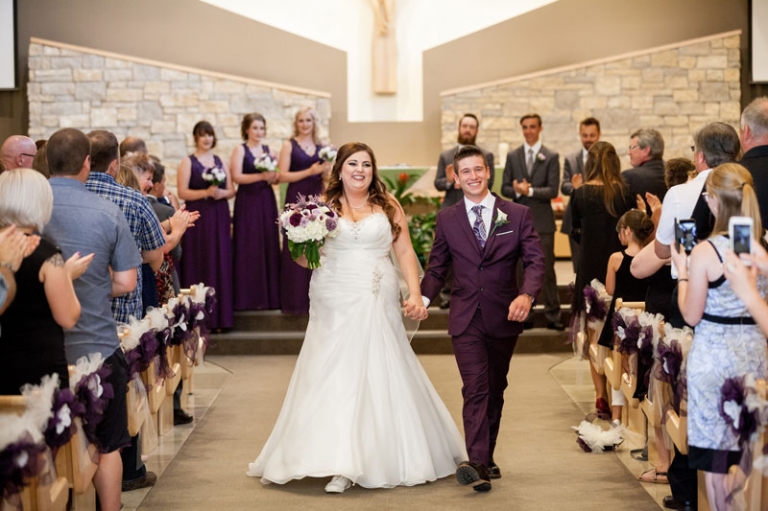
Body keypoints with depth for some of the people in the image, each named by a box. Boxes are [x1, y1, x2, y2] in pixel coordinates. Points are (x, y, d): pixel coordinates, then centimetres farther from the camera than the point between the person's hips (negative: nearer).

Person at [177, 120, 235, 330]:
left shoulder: (220, 162, 14)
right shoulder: (188, 162, 2)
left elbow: (231, 190, 13)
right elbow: (182, 192, -8)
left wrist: (222, 193, -9)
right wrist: (206, 192, -18)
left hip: (220, 218, 4)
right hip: (198, 219, -4)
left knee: (221, 264, 1)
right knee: (199, 266, -5)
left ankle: (220, 316, 6)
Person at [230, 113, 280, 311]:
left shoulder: (268, 150, 12)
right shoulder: (240, 150, 0)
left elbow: (277, 177, 13)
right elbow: (236, 176, -11)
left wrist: (273, 177, -10)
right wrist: (261, 176, -21)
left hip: (267, 202, 4)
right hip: (247, 203, -4)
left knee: (269, 246, 2)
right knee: (248, 249, -5)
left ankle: (268, 295, 8)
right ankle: (248, 297, -1)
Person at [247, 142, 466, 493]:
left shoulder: (388, 207, 7)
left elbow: (405, 252, 6)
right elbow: (305, 257, 8)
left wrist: (415, 294, -5)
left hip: (378, 304, 0)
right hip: (336, 305, 0)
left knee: (383, 377, 1)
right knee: (336, 378, -2)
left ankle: (395, 458, 10)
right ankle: (341, 467, 2)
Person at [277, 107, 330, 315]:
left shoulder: (321, 147, 12)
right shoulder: (289, 145, 1)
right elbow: (283, 175, -8)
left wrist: (326, 169, -3)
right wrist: (310, 172, -15)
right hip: (297, 200, -4)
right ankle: (296, 300, 0)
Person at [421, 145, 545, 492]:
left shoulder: (517, 215, 1)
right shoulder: (446, 220, 4)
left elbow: (534, 260, -6)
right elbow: (436, 269, 8)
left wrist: (527, 295, -23)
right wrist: (422, 298, -8)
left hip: (504, 317, 1)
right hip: (466, 318, -1)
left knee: (495, 389, 13)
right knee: (475, 389, -13)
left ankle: (486, 458, 25)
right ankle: (478, 463, -21)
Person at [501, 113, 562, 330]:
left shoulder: (551, 157, 0)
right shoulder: (512, 156, 9)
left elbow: (553, 190, -8)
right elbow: (505, 188, 5)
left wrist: (530, 191, -20)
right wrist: (517, 191, -15)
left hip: (542, 221, -2)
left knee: (547, 269, -1)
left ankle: (552, 316, 4)